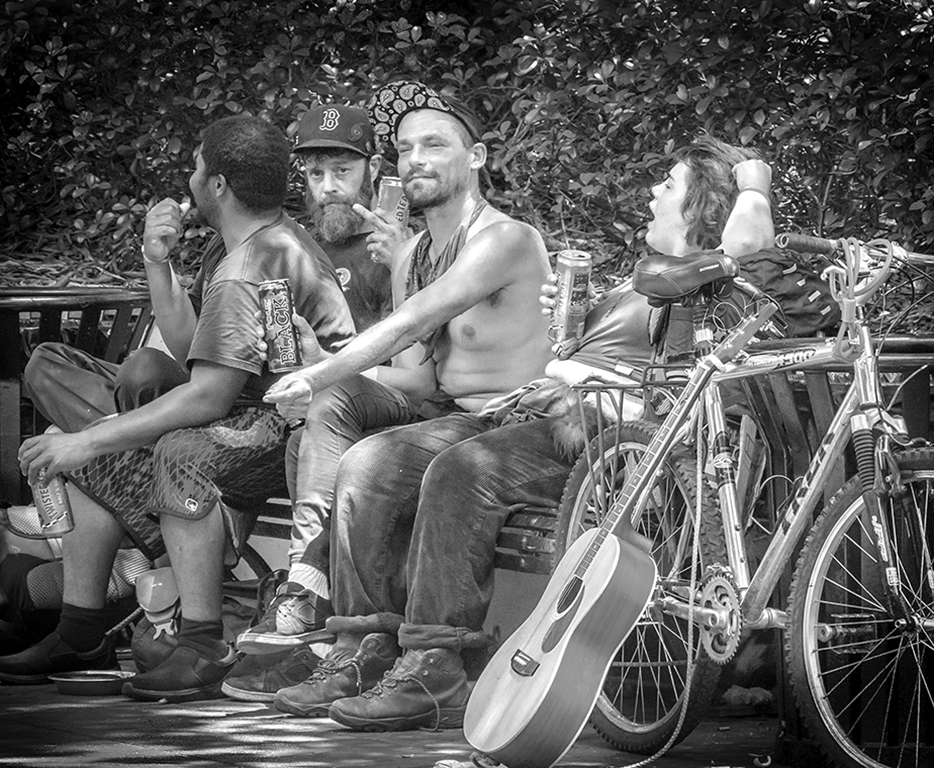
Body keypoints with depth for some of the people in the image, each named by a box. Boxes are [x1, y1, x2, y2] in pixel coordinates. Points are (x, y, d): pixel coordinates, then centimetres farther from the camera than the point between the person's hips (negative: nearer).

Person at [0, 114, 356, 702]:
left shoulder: (249, 268, -22)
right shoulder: (237, 245, 13)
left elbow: (208, 395, -28)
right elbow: (188, 347, 12)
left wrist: (88, 441, -24)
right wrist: (158, 264, -3)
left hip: (304, 424, -11)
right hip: (259, 407, 11)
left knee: (184, 451, -37)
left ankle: (204, 648, -33)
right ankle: (81, 636, 11)